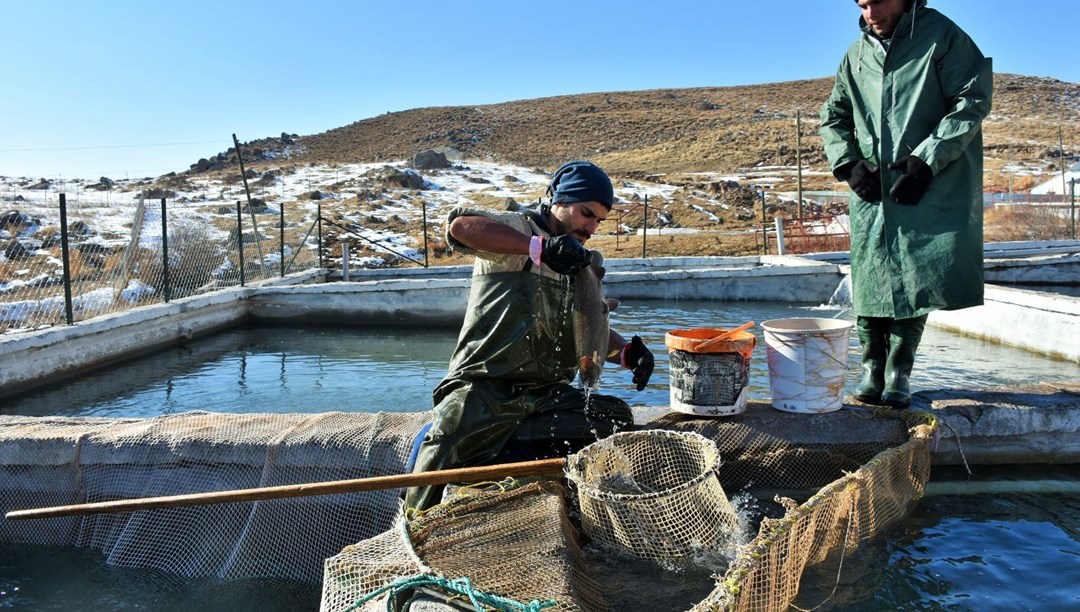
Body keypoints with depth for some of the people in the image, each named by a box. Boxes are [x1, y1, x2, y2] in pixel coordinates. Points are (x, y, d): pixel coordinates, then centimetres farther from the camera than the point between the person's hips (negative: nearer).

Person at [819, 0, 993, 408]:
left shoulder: (941, 35, -1)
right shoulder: (857, 55, 12)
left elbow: (972, 101, -5)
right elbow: (832, 116, 18)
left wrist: (926, 160, -14)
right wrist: (848, 163, 1)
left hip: (929, 189, -3)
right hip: (872, 191, 4)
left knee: (918, 280, -5)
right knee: (870, 279, 1)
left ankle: (899, 371, 8)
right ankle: (872, 370, 13)